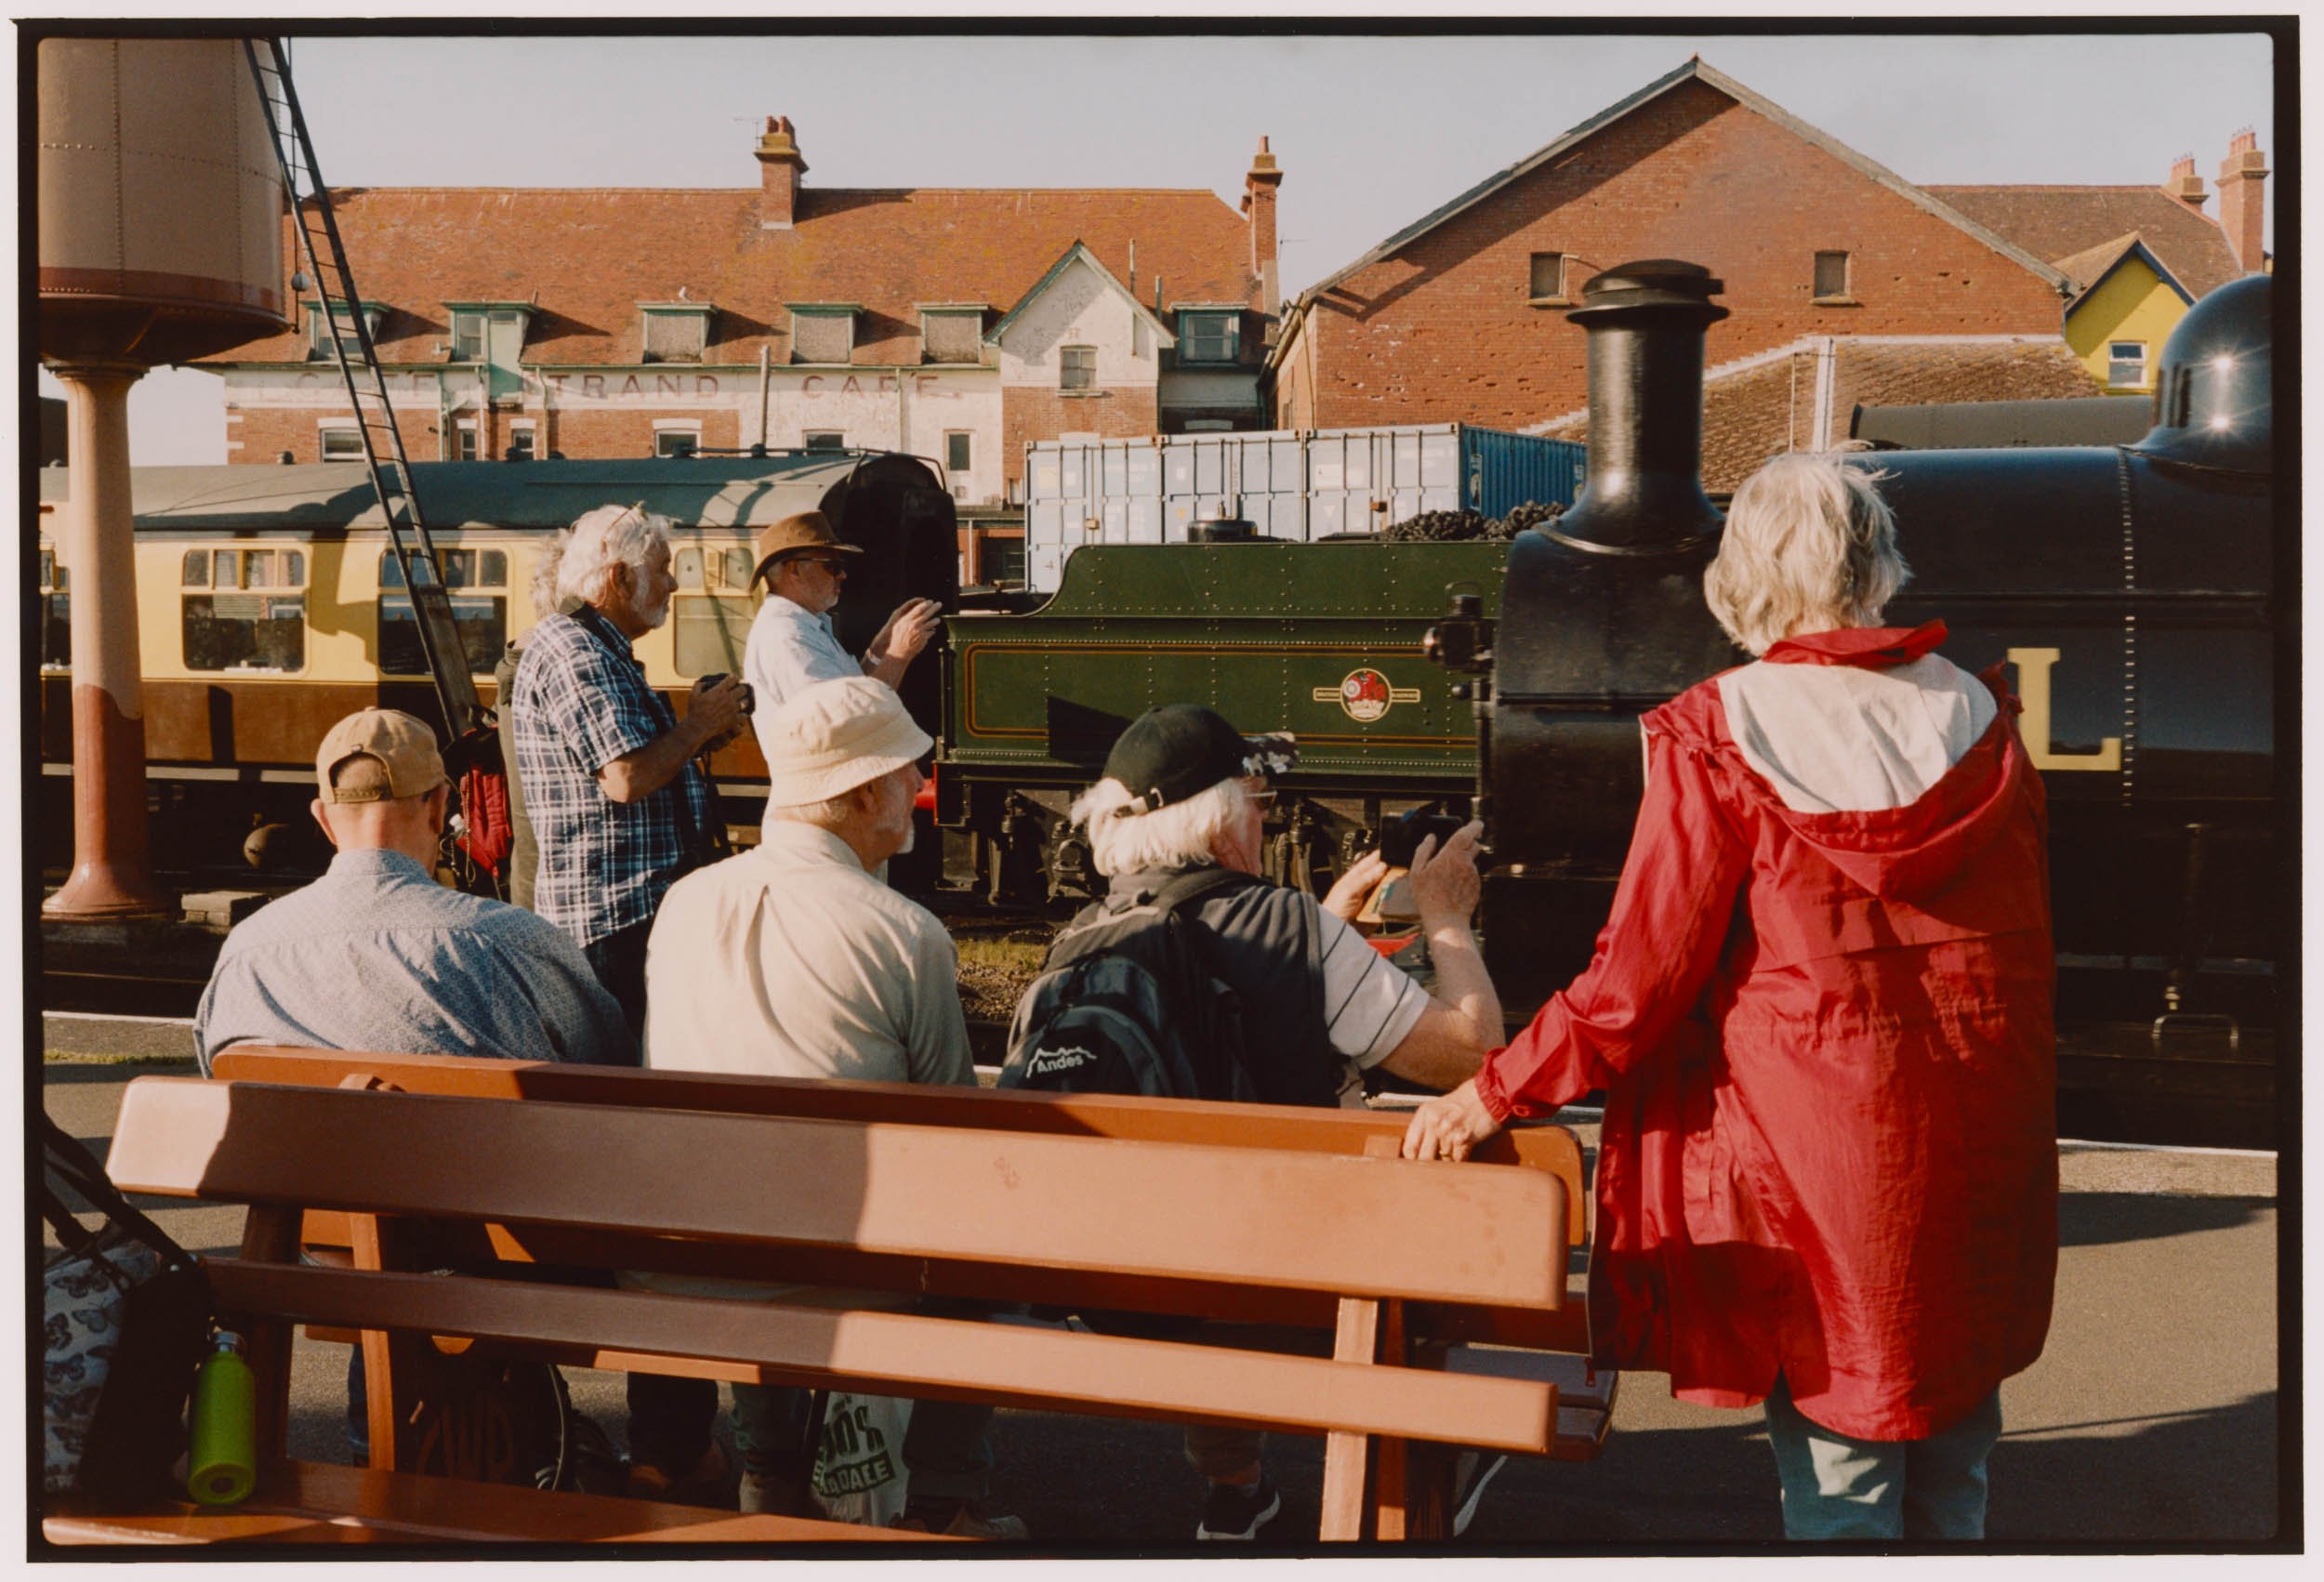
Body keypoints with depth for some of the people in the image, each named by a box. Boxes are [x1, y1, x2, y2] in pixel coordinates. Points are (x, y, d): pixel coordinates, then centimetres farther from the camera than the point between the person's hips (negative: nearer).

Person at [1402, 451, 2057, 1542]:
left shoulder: (1721, 734, -14)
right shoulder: (1974, 712, 0)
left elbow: (1640, 978, -16)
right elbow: (2027, 945, 8)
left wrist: (1495, 1095, -6)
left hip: (1819, 1139, -5)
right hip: (1980, 1143, 5)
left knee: (1837, 1461, 9)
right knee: (1952, 1457, 21)